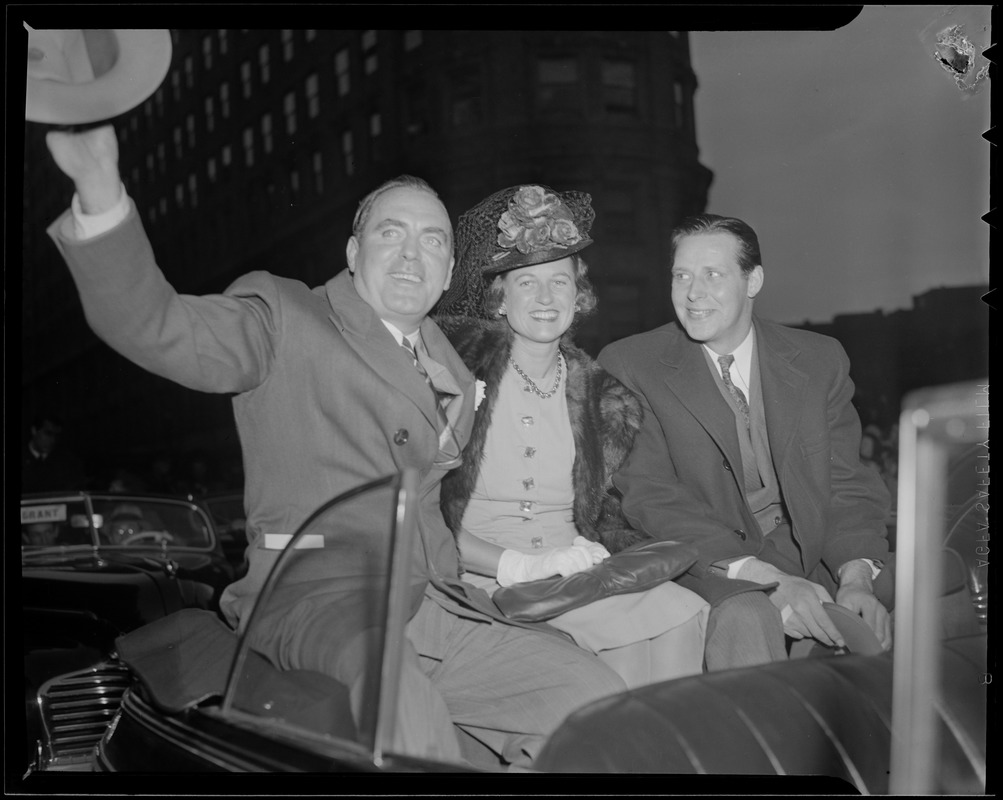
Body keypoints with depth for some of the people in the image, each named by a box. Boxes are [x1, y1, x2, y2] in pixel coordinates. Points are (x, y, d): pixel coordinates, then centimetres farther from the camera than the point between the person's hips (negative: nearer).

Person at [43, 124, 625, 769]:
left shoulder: (456, 375, 23)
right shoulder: (284, 317, 4)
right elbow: (155, 327, -12)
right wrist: (101, 192, -26)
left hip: (436, 605, 6)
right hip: (312, 598, -6)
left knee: (599, 703, -10)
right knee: (388, 673, -39)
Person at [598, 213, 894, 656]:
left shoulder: (820, 359, 8)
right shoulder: (628, 366, -4)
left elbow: (847, 486, 4)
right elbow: (649, 496, -13)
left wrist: (857, 578, -18)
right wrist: (765, 578, -26)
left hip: (815, 564, 4)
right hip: (701, 573, -3)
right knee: (747, 618, -34)